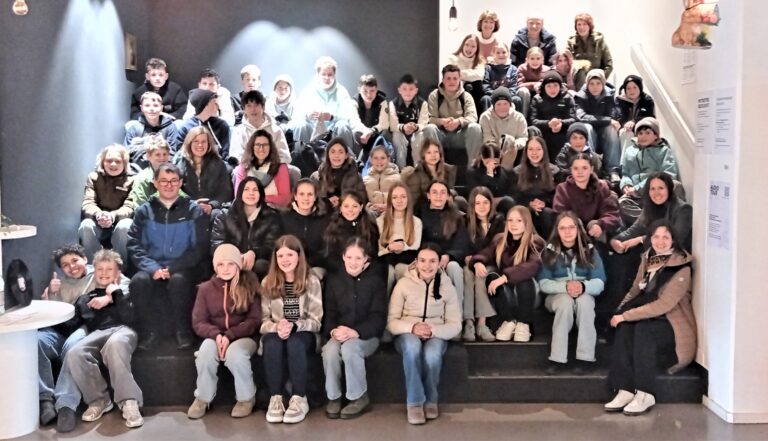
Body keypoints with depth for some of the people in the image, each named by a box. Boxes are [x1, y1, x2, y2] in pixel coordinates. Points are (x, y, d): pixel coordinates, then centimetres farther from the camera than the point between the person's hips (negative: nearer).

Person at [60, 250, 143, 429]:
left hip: (122, 330, -3)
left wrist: (115, 295, 0)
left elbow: (129, 318, 4)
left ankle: (129, 402, -39)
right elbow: (70, 324, 18)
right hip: (97, 335, 3)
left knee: (115, 343, -42)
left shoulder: (124, 293, 25)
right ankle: (99, 400, -13)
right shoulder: (84, 299, 33)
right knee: (74, 354, -33)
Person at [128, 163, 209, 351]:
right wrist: (152, 268, -17)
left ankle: (183, 331, -14)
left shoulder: (194, 210, 4)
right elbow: (134, 245, 0)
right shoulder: (144, 211, 9)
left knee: (178, 280, -35)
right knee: (139, 281, -30)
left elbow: (199, 247, -4)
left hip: (182, 269, -2)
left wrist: (172, 268, -15)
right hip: (153, 269, 2)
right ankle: (151, 330, -11)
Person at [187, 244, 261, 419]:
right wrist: (216, 334, -20)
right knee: (205, 351, -32)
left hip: (243, 337, -2)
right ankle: (203, 398, -10)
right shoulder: (206, 288, 4)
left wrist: (230, 335, -20)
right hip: (215, 337, 2)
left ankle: (246, 398, -10)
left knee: (235, 353, -35)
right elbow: (198, 322, 1)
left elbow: (254, 320, -6)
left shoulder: (250, 285, -2)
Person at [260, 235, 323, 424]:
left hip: (303, 334, -1)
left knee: (295, 342, -35)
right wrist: (277, 327, -24)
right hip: (275, 333, 1)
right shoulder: (268, 283, 2)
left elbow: (316, 321, -7)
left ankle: (300, 399, -26)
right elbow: (263, 320, -1)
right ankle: (275, 398, -26)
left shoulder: (311, 281, -3)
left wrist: (294, 327, -25)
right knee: (273, 342, -33)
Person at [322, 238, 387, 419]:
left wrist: (356, 332, -24)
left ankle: (360, 397, -15)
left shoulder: (375, 280, -2)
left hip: (367, 335, -3)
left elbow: (378, 317, -9)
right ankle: (333, 396, -9)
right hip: (340, 334, 3)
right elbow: (329, 312, 6)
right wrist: (333, 330, -17)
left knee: (350, 347, -35)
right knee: (329, 350, -31)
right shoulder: (334, 280, 9)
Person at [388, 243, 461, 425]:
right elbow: (391, 321, -6)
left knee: (432, 354, -35)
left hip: (436, 335, 1)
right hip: (408, 334, -1)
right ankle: (415, 402, -25)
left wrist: (433, 331, -23)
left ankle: (430, 400, -9)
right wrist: (412, 327, -26)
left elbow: (455, 325, -3)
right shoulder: (403, 284, -6)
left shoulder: (447, 287, -1)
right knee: (413, 346, -37)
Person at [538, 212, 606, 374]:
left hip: (585, 296, 1)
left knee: (584, 300, -34)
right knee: (566, 300, -35)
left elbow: (599, 283, -10)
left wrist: (583, 286, -33)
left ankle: (586, 357, -31)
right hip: (557, 296, -1)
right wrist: (565, 287, -30)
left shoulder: (589, 250, -3)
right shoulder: (550, 251, -5)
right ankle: (557, 359, -34)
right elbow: (543, 283, -12)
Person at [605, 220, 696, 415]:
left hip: (673, 324, -5)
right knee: (625, 327, -26)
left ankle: (645, 394, -29)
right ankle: (625, 391, -29)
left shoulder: (681, 268, -14)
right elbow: (635, 291, 12)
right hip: (650, 317, 6)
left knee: (643, 328, -34)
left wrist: (626, 315, -23)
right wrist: (622, 310, -9)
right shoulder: (648, 259, 7)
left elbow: (663, 305, -22)